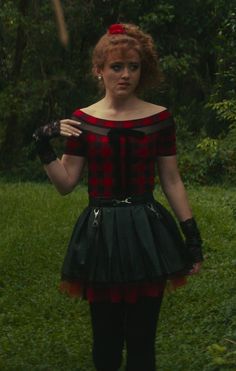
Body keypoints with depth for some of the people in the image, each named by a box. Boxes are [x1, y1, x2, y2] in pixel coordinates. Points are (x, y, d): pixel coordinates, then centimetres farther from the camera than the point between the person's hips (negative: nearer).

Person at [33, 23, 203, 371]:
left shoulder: (160, 118, 0)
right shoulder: (82, 120, 1)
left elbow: (172, 181, 4)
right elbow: (66, 183, 3)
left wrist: (193, 237, 2)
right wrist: (44, 148, -11)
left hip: (147, 234, 0)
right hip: (101, 234, 1)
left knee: (142, 339, 3)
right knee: (106, 339, 7)